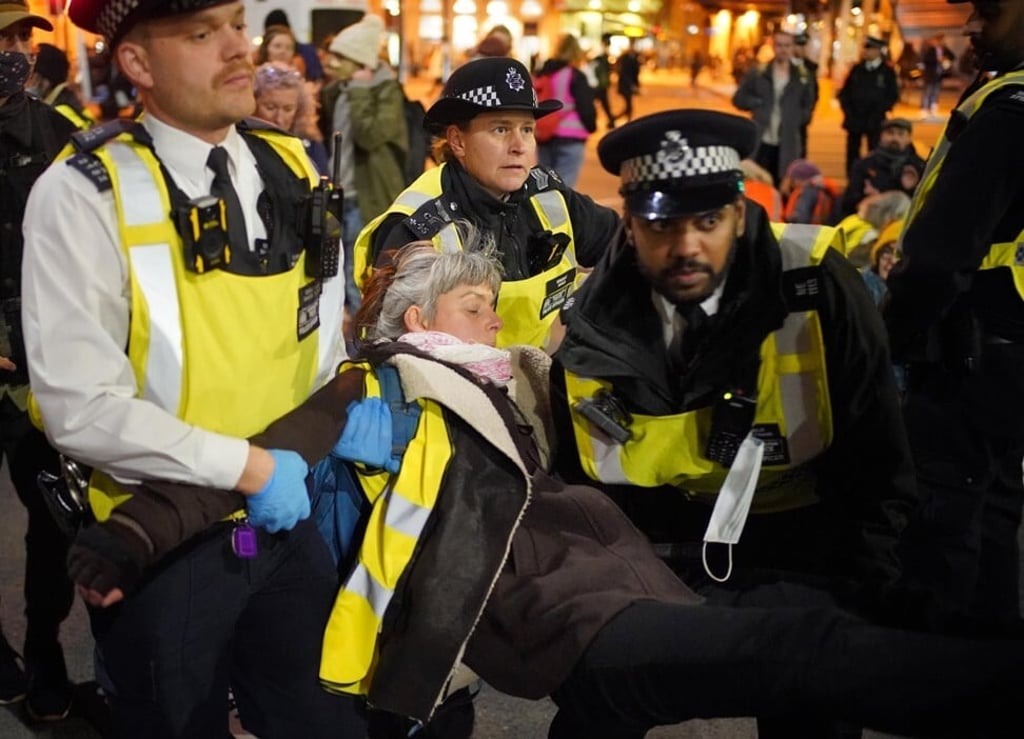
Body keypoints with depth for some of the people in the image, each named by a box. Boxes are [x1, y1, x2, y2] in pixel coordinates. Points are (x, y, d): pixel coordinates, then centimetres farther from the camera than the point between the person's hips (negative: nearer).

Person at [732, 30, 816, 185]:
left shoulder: (803, 76, 6)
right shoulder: (758, 72, 3)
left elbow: (807, 108, 12)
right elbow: (739, 99, 6)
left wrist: (793, 121, -5)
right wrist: (760, 104, -7)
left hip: (787, 145, 1)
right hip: (760, 142, -1)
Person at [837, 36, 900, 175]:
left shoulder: (887, 71, 1)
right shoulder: (857, 69, 9)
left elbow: (893, 96, 1)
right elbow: (845, 92, 10)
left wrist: (878, 112, -9)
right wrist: (848, 110, -1)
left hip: (874, 121, -3)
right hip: (854, 119, 3)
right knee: (852, 153, 5)